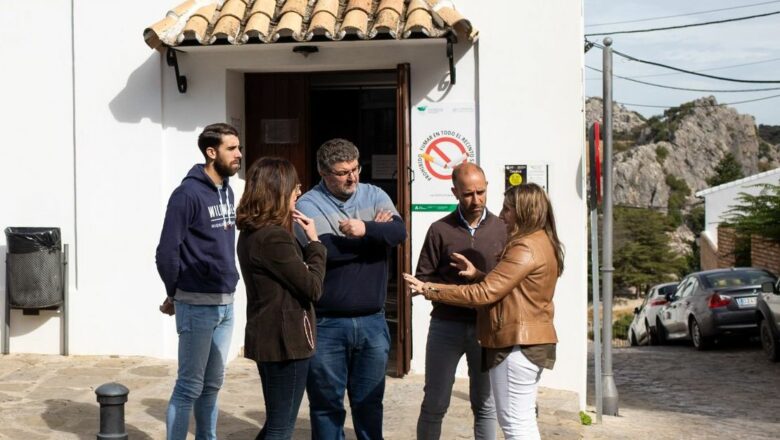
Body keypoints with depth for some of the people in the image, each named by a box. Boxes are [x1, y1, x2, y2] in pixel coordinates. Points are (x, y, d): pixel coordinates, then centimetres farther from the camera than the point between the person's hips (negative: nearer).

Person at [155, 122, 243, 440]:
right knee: (190, 386, -1)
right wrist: (174, 294, -1)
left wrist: (230, 282, 8)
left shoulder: (227, 191, 10)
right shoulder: (189, 193, -13)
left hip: (226, 303, 7)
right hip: (197, 304, -7)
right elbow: (167, 251, -12)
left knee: (213, 383, 14)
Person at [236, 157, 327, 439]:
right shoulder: (274, 237, -21)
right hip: (286, 339, -10)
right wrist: (315, 243, -6)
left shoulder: (251, 232, 9)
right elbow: (313, 288, -16)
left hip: (268, 337, 10)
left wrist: (305, 245, 2)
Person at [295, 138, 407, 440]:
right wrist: (375, 233, -10)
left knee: (369, 401, 15)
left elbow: (399, 232, -10)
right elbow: (324, 249, -21)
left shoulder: (375, 195, 5)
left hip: (372, 321, 3)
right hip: (327, 324, -3)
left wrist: (366, 230, -27)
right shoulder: (308, 204, -6)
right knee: (326, 403, 9)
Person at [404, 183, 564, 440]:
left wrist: (429, 290, -18)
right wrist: (477, 275, 3)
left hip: (516, 344, -11)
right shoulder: (541, 243, 15)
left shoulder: (525, 249, -18)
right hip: (530, 342, 11)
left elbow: (484, 294, -21)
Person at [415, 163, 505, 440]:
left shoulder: (501, 229, 2)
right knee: (435, 403, 5)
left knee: (485, 404, 10)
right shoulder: (440, 230, 0)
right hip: (446, 323, -1)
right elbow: (423, 279, 0)